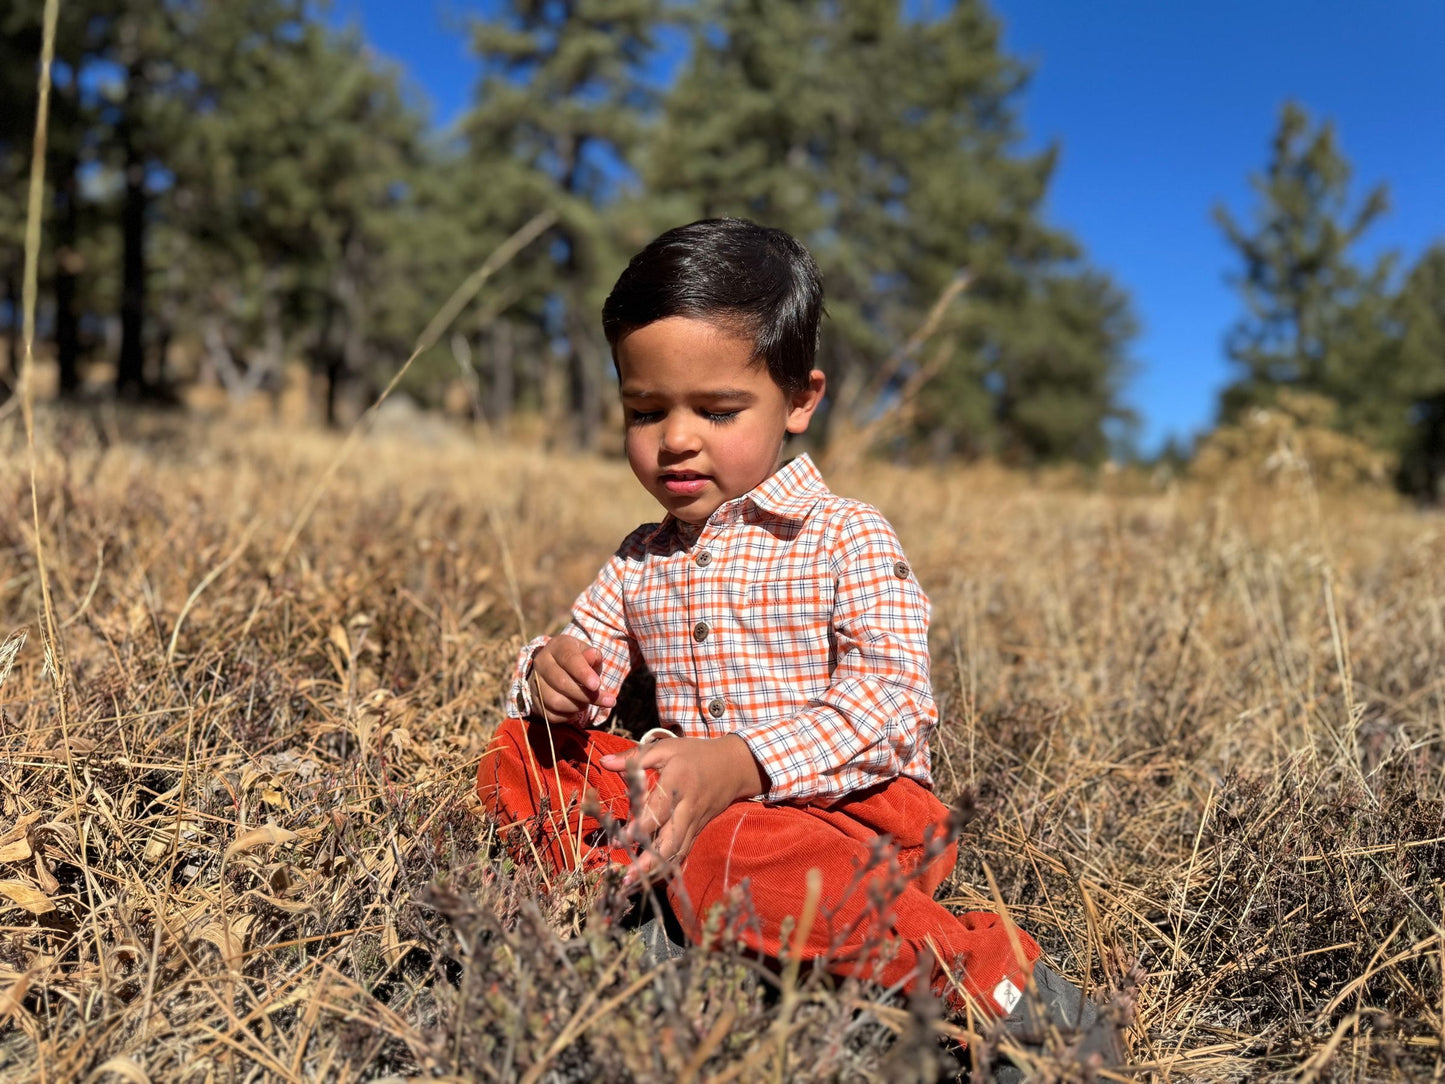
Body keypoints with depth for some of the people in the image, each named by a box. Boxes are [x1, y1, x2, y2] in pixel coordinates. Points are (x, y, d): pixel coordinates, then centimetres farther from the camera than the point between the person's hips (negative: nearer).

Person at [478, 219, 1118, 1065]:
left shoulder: (847, 539, -7)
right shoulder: (641, 562, 12)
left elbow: (896, 704, -18)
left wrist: (745, 764, -31)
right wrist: (551, 674, -10)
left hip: (845, 803, -5)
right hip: (691, 799, 6)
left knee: (731, 851, -38)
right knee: (520, 753, -3)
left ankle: (986, 971, -21)